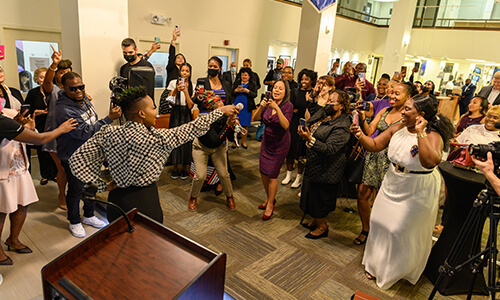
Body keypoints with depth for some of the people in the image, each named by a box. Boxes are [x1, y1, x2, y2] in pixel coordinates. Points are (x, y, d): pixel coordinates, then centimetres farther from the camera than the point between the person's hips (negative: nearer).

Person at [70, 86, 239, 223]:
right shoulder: (159, 139, -20)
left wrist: (102, 186, 0)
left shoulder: (107, 134, -8)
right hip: (145, 201, -4)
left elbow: (77, 159, -6)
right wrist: (221, 111, 1)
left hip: (116, 198, 5)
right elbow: (194, 128, -10)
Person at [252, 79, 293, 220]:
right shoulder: (268, 103, -2)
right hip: (266, 141, 6)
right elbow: (255, 119, -8)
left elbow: (286, 125, -31)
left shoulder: (288, 106, -17)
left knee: (272, 174, -2)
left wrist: (277, 108, -38)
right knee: (263, 171, 11)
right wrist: (261, 107, -24)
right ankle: (269, 198, 33)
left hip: (280, 144, -5)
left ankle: (270, 205, 15)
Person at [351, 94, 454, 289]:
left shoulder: (433, 137, -23)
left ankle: (397, 271, 35)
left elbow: (430, 162, -42)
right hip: (392, 187, 6)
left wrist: (420, 133, -37)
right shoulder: (397, 129, -5)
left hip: (416, 193, -6)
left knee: (402, 231, 7)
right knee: (380, 223, 15)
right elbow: (374, 145, -3)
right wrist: (360, 135, -21)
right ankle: (377, 264, 39)